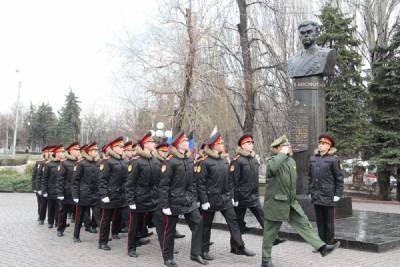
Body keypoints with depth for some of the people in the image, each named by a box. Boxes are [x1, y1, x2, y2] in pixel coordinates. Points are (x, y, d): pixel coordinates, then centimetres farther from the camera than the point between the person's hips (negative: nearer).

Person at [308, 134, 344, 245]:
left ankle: (329, 244, 16)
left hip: (328, 196, -5)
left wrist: (338, 194, -8)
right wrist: (310, 191, 12)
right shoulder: (313, 159, 9)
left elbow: (339, 178, -5)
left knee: (329, 221, 5)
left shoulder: (333, 159, -6)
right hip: (316, 196, 5)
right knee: (319, 221, 12)